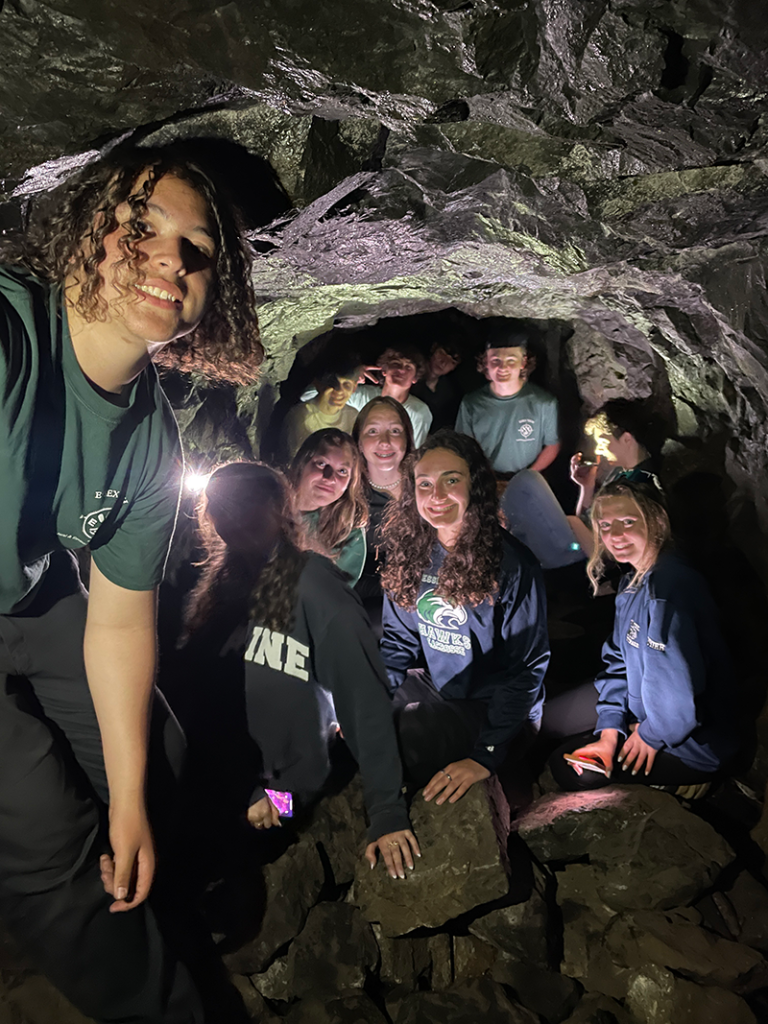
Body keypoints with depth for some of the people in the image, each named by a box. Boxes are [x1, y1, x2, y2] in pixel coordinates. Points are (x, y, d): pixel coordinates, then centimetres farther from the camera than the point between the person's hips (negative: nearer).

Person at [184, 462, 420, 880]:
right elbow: (206, 697, 4)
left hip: (288, 796, -5)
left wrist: (387, 813, -22)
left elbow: (365, 698, -19)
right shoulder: (218, 590, 3)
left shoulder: (314, 585, -15)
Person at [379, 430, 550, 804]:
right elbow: (398, 640, 7)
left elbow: (526, 668, -17)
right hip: (436, 689, 6)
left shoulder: (512, 564, -19)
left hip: (492, 706, -5)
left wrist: (485, 756, -23)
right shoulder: (412, 552, -1)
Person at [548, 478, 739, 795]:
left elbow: (679, 684, -33)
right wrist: (610, 729, -7)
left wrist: (653, 734, -15)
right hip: (646, 721, 10)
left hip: (695, 745, -10)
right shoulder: (632, 581, 4)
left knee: (568, 768, -9)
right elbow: (619, 661, 5)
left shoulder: (669, 586, -30)